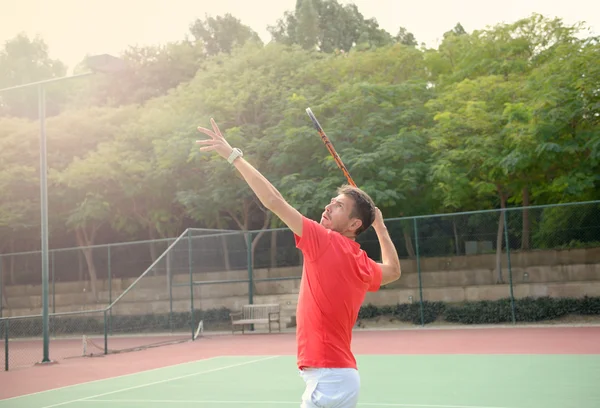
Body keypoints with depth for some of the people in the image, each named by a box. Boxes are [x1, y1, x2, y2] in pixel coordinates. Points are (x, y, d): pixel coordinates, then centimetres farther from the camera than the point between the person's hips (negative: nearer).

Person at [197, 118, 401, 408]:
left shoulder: (326, 242, -12)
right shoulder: (364, 265, 10)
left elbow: (273, 200, -15)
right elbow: (393, 271, 34)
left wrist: (233, 155, -11)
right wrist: (380, 226, 33)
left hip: (327, 378, -9)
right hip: (341, 375, 9)